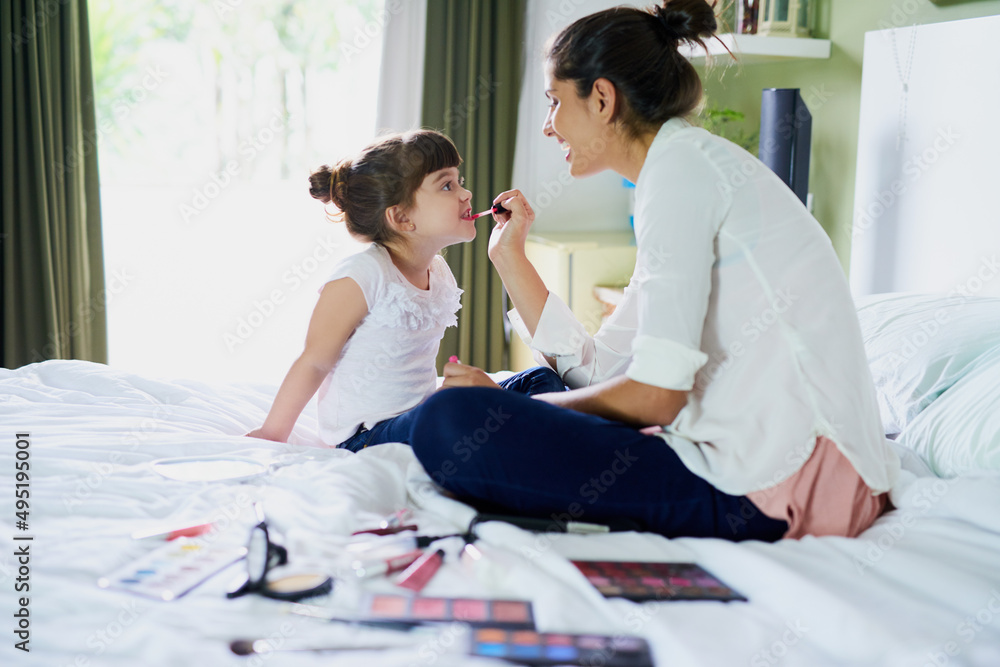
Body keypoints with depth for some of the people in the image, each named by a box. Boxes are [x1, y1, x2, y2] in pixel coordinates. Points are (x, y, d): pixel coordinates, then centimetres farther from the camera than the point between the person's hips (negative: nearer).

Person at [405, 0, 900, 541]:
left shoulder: (681, 166, -10)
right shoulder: (694, 169, 19)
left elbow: (656, 392, -18)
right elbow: (593, 369, 16)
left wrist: (507, 408, -4)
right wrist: (509, 254, 21)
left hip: (777, 477, -10)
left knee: (448, 424, -21)